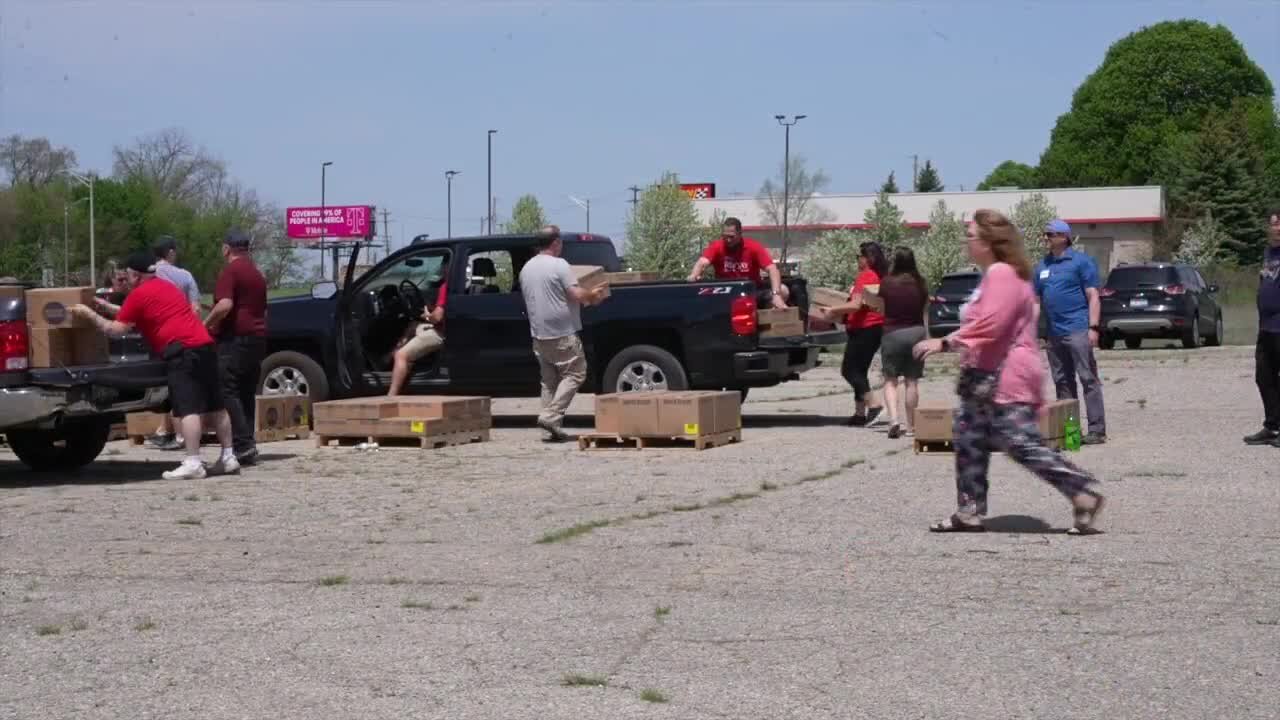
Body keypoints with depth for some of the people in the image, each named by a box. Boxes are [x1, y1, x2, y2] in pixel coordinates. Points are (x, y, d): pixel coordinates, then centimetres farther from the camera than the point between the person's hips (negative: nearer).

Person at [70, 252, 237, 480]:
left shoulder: (139, 294, 1)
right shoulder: (167, 286, 26)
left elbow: (116, 330, 1)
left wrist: (89, 314, 12)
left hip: (182, 350, -9)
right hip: (205, 344, 9)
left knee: (187, 408, -13)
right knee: (215, 405, 11)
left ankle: (193, 464, -19)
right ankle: (229, 457, 13)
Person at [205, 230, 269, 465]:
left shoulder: (230, 271, -9)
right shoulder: (256, 273, 19)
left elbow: (225, 305, -22)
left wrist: (206, 324, -10)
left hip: (235, 338, -9)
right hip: (257, 337, 9)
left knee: (228, 392, -8)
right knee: (247, 394, 11)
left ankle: (242, 444, -17)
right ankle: (247, 445, 9)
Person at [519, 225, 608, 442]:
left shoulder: (526, 268, 13)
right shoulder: (559, 265, -11)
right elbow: (577, 294, -17)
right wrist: (593, 295, 3)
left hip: (538, 334, 7)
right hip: (562, 334, -7)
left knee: (549, 380, 12)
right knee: (574, 374, 0)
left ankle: (553, 428, 7)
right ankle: (551, 416, -13)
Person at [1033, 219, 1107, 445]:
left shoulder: (1081, 261, -2)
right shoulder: (1042, 266, 16)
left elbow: (1093, 296, -6)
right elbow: (1036, 299, 20)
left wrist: (1093, 327, -14)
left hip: (1077, 330, -7)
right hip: (1054, 332, 7)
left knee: (1088, 379, -7)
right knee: (1062, 382, 10)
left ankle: (1097, 430, -8)